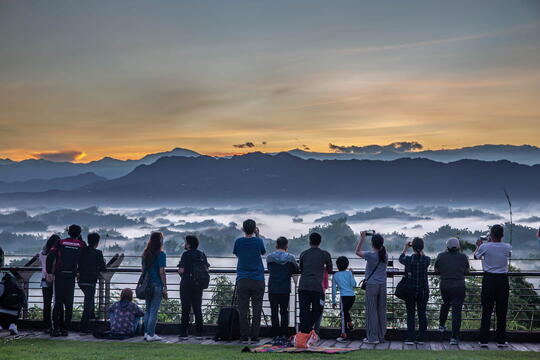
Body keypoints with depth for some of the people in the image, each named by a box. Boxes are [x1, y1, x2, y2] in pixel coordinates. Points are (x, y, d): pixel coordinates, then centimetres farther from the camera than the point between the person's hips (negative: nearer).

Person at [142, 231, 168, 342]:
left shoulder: (145, 253, 10)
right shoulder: (160, 254, -11)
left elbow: (143, 269, 15)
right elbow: (161, 272, -14)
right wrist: (165, 288, -10)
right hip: (156, 285, -7)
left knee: (148, 309, 14)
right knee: (154, 310, -3)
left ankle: (146, 333, 18)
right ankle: (151, 335, -1)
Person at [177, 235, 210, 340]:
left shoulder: (186, 254, -10)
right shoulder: (202, 254, 7)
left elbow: (181, 270, -16)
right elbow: (206, 269, 8)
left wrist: (180, 271, 5)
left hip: (186, 285, -5)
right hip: (198, 285, 5)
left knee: (185, 309, 1)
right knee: (197, 309, 9)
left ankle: (184, 333, 4)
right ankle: (199, 333, 8)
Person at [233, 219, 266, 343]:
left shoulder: (238, 241, 0)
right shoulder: (258, 241, -3)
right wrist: (257, 235, 17)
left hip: (242, 280, 1)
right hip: (258, 280, -1)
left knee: (243, 310, 4)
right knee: (256, 309, 4)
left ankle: (244, 336, 4)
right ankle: (254, 336, 4)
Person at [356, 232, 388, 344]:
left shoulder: (370, 255, -13)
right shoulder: (385, 255, 2)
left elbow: (358, 251, 4)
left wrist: (362, 238, 3)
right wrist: (377, 238, 22)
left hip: (372, 285, -5)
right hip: (383, 285, 5)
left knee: (371, 311, 0)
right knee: (381, 311, 10)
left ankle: (373, 337, 1)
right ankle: (381, 336, 15)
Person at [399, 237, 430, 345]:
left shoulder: (408, 259, -11)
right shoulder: (426, 260, -8)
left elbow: (401, 258, 12)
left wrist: (405, 248, 22)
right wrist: (421, 251, 18)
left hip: (410, 291, -1)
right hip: (423, 291, 1)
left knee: (410, 314, 5)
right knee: (422, 314, 9)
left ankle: (410, 338, 3)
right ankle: (421, 338, 12)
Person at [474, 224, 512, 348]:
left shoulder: (484, 247, -8)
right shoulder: (507, 247, -2)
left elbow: (476, 256, 12)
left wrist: (478, 246, 32)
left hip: (489, 279, -1)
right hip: (503, 280, 1)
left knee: (486, 311, 3)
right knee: (502, 311, 8)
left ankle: (484, 340, 3)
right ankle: (501, 340, 12)